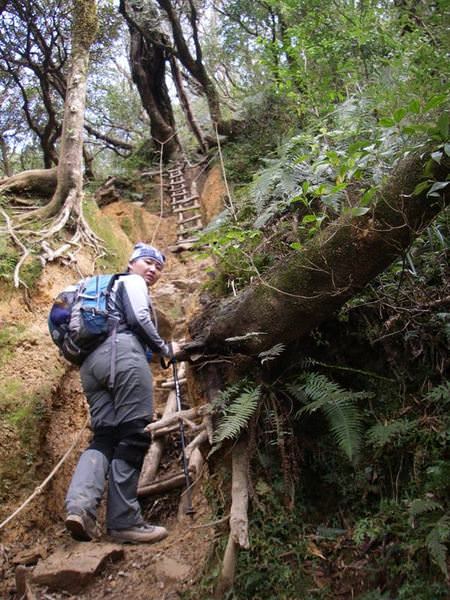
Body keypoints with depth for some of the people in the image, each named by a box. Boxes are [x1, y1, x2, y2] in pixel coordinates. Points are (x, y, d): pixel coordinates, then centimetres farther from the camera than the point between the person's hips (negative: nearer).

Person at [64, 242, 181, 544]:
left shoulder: (110, 288, 38)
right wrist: (166, 348, 5)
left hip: (91, 360, 9)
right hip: (122, 352, -9)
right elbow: (139, 318, -7)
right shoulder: (132, 281, 11)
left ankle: (80, 505, -22)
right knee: (133, 435, -9)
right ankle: (124, 521, -9)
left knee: (104, 436, 0)